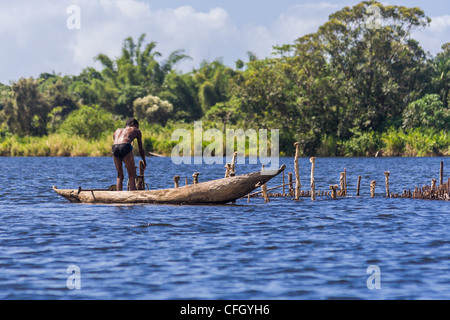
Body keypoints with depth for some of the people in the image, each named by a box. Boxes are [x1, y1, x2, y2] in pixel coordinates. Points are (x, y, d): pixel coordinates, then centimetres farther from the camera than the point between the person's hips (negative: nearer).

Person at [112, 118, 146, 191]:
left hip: (114, 147, 4)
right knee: (132, 175, 6)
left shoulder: (117, 131, 36)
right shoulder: (136, 131, 26)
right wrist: (144, 163, 43)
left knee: (120, 176, 16)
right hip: (125, 147, -4)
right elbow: (141, 150, 29)